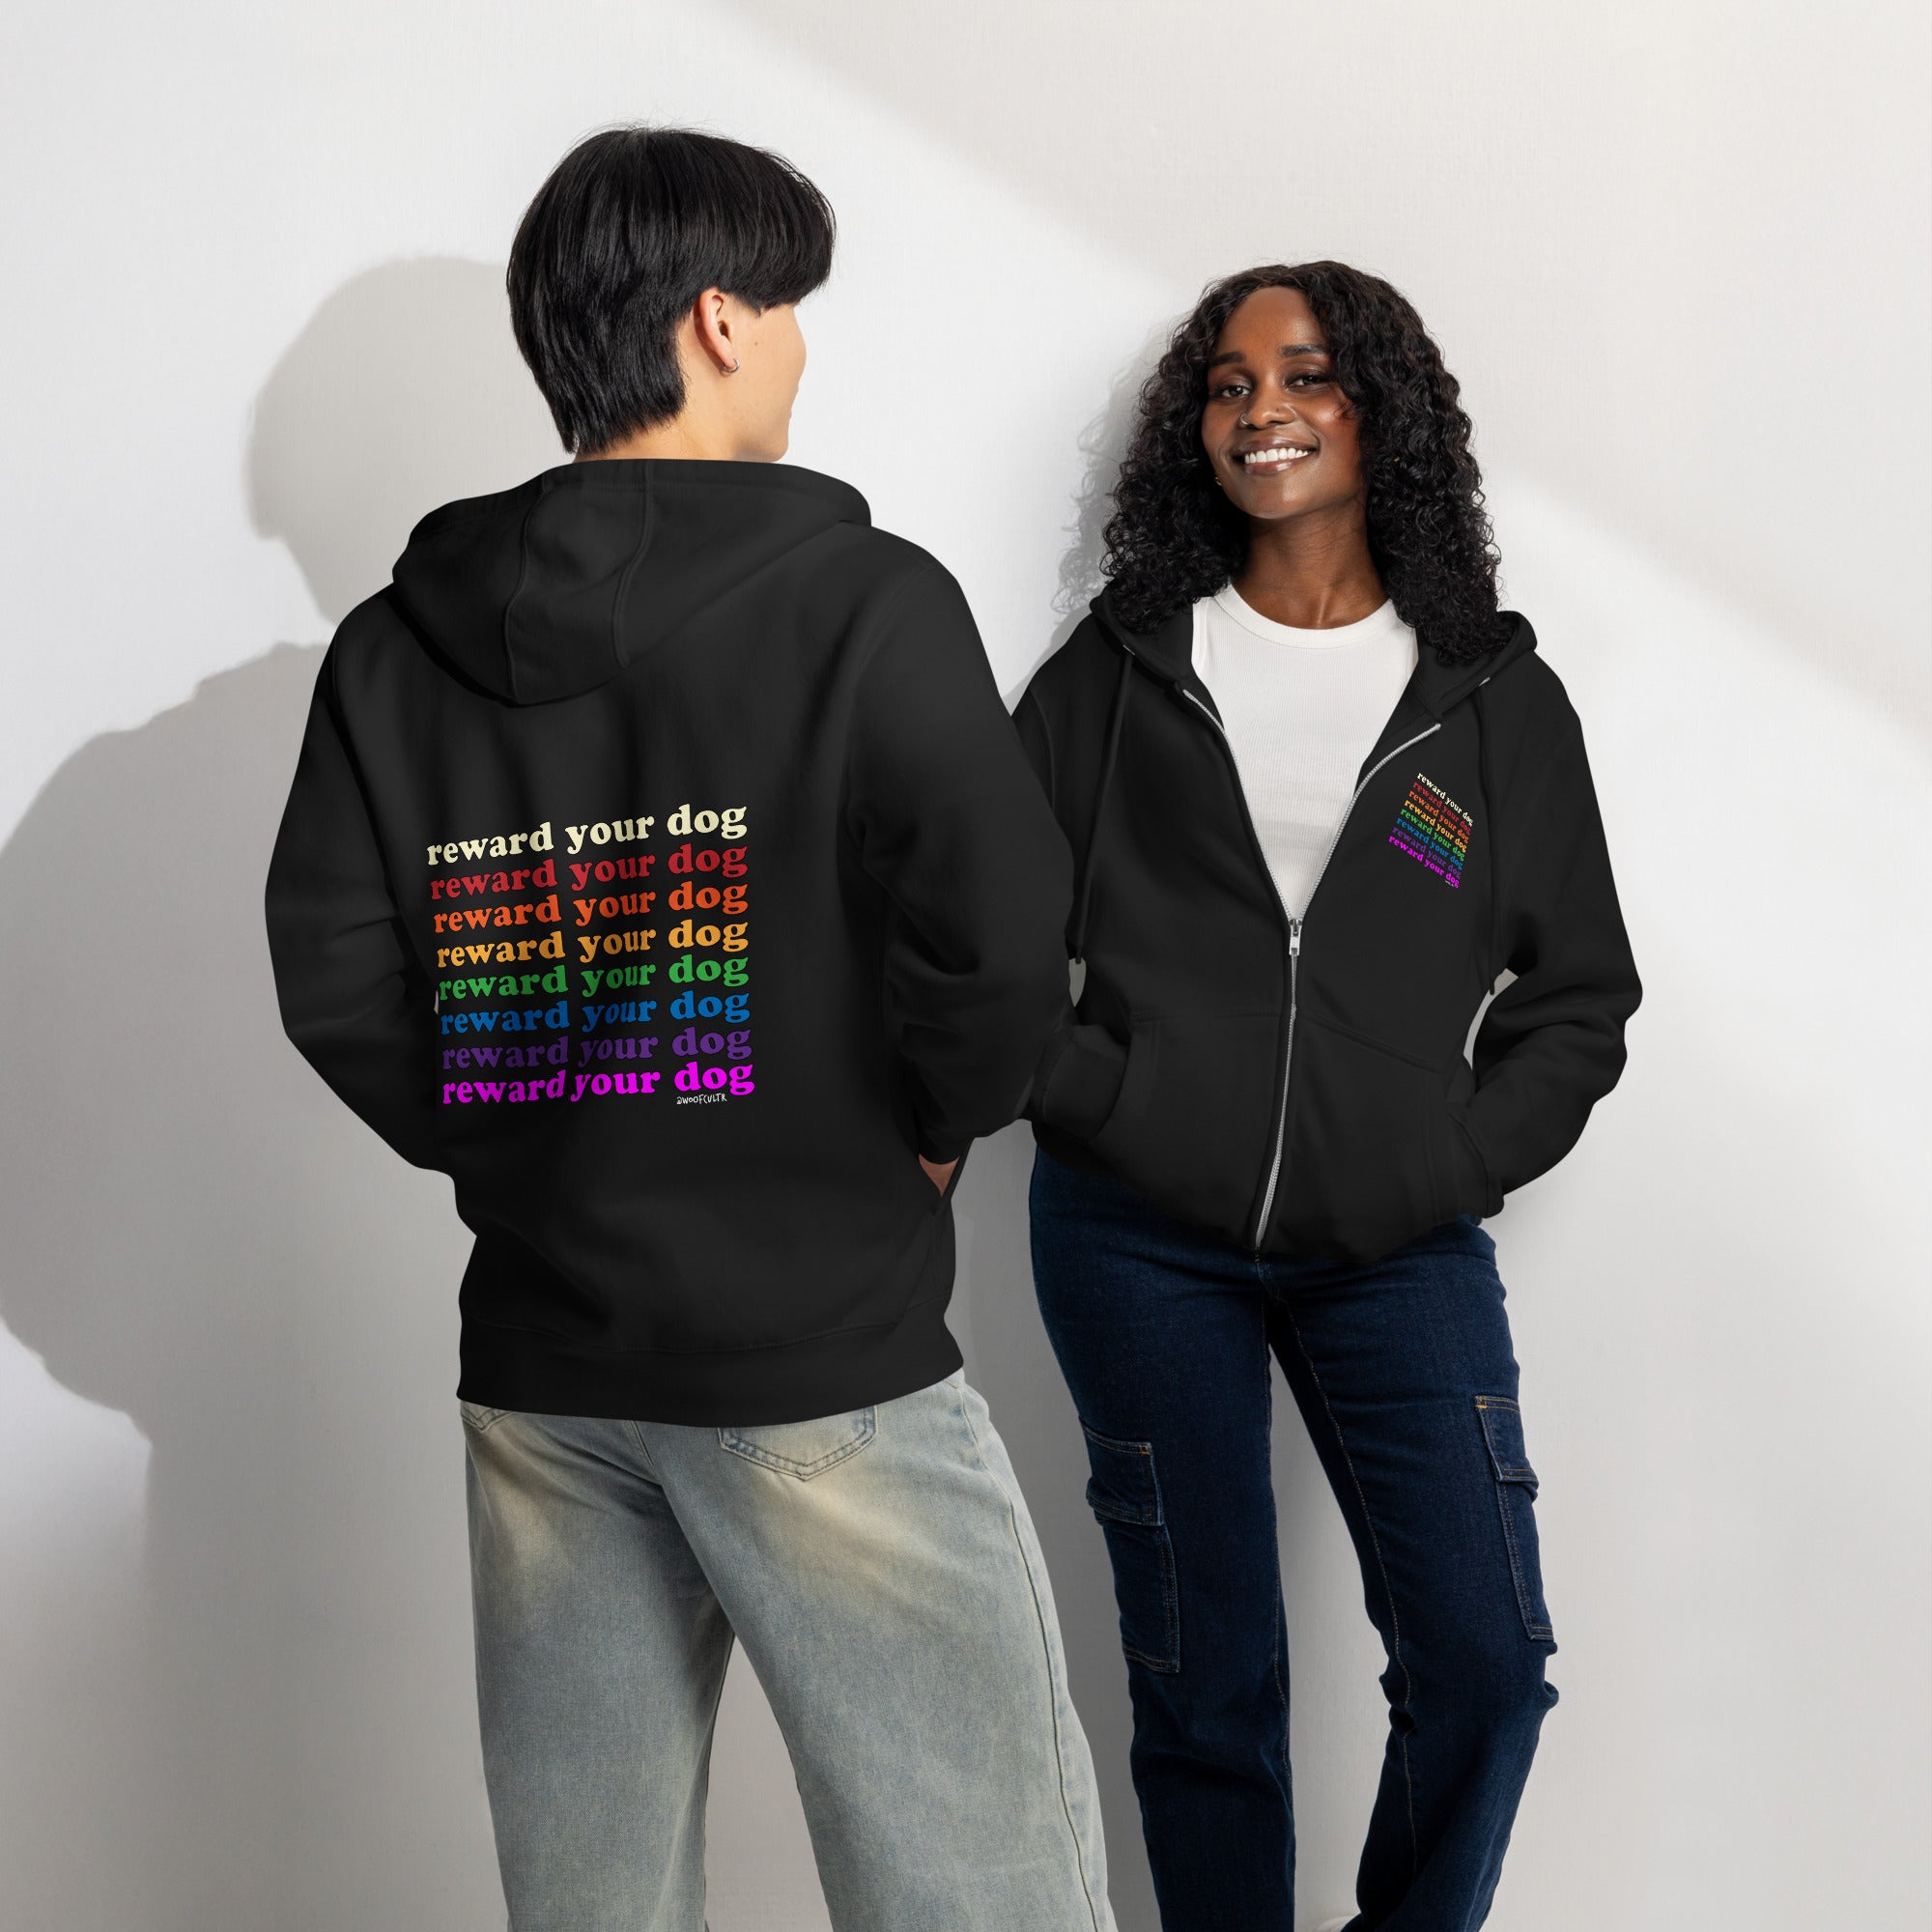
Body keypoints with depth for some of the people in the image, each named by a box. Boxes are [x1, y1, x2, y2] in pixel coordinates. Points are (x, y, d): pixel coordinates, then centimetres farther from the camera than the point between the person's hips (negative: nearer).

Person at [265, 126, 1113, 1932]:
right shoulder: (862, 598, -10)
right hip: (820, 1349, -5)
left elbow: (338, 984, 1)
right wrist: (932, 1125, 1)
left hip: (538, 1358, 6)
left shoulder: (396, 644, 5)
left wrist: (528, 1157, 11)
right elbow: (994, 935, -17)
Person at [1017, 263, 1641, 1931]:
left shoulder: (1498, 698, 6)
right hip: (1140, 1242, 0)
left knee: (1486, 1667, -1)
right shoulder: (1113, 677, 5)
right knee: (1206, 1690, 6)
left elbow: (1583, 992, 9)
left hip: (1399, 1248, 1)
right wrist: (1085, 1097, -6)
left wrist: (1459, 1160, -4)